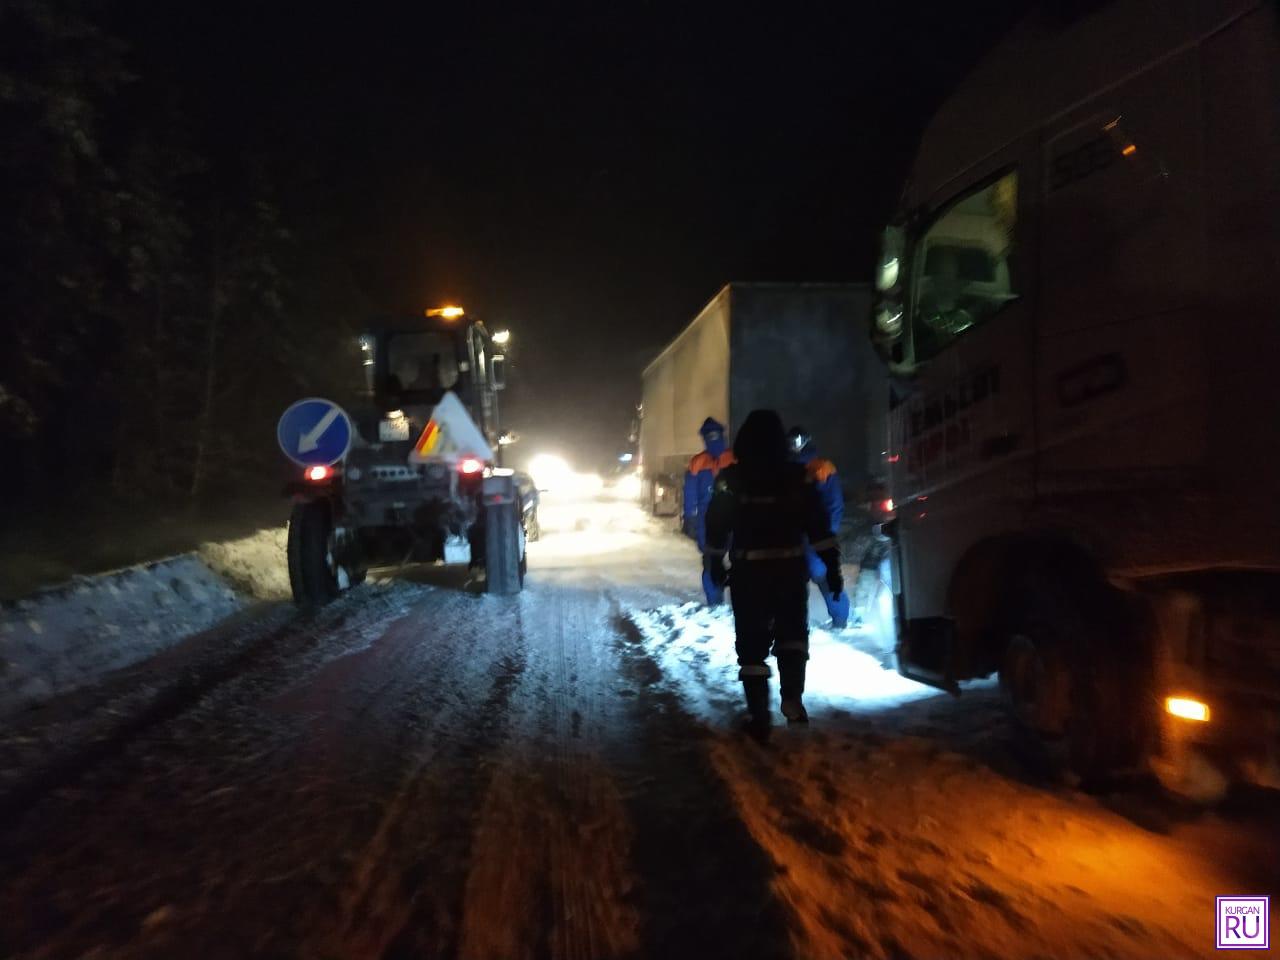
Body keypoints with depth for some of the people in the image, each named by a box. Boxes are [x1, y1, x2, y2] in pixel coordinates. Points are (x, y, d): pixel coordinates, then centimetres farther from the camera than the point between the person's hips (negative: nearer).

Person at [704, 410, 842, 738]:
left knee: (752, 643, 8)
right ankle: (792, 700, 3)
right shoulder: (797, 477, -1)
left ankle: (759, 716, 6)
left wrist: (714, 563, 15)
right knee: (792, 634, 18)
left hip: (748, 572, -1)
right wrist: (832, 565, 2)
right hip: (791, 569, 1)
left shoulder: (731, 479, -2)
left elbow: (717, 527, 3)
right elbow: (819, 525, -2)